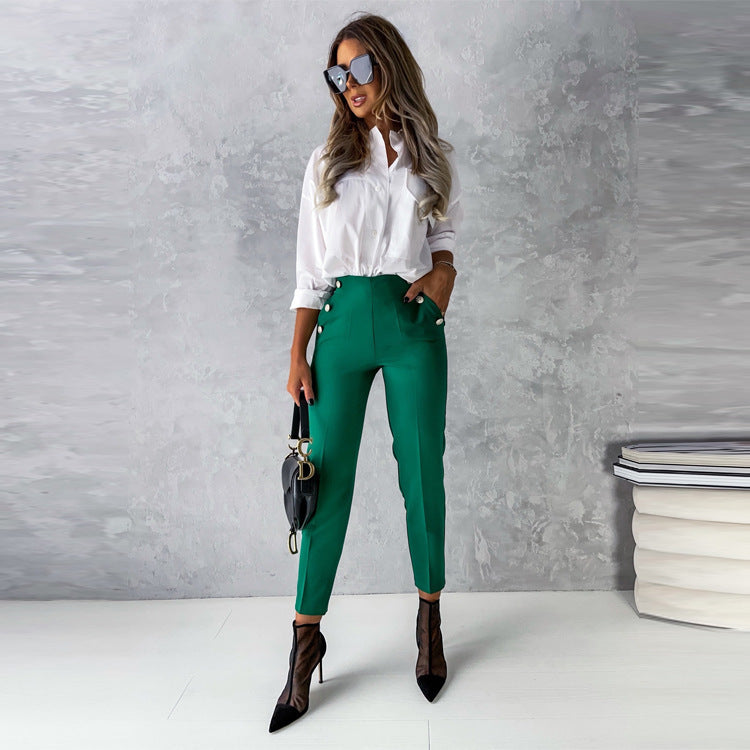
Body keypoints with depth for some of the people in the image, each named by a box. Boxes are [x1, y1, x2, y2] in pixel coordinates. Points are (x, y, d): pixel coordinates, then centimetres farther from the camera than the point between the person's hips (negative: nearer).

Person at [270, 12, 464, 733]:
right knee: (327, 478, -1)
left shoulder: (434, 159, 11)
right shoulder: (327, 160, 10)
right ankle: (305, 641, 10)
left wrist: (442, 269, -3)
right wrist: (298, 354, 0)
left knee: (422, 474, 4)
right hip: (343, 321, 0)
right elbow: (310, 267, 6)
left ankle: (430, 620, 23)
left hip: (414, 322, 0)